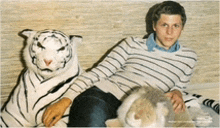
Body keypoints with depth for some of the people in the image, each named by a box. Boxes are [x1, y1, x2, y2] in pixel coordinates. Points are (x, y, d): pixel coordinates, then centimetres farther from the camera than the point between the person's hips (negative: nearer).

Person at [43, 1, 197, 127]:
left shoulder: (189, 58, 17)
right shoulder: (133, 44, 10)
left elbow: (180, 86, 29)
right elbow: (99, 72, 6)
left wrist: (177, 93, 2)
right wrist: (66, 99, -5)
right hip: (101, 96, -2)